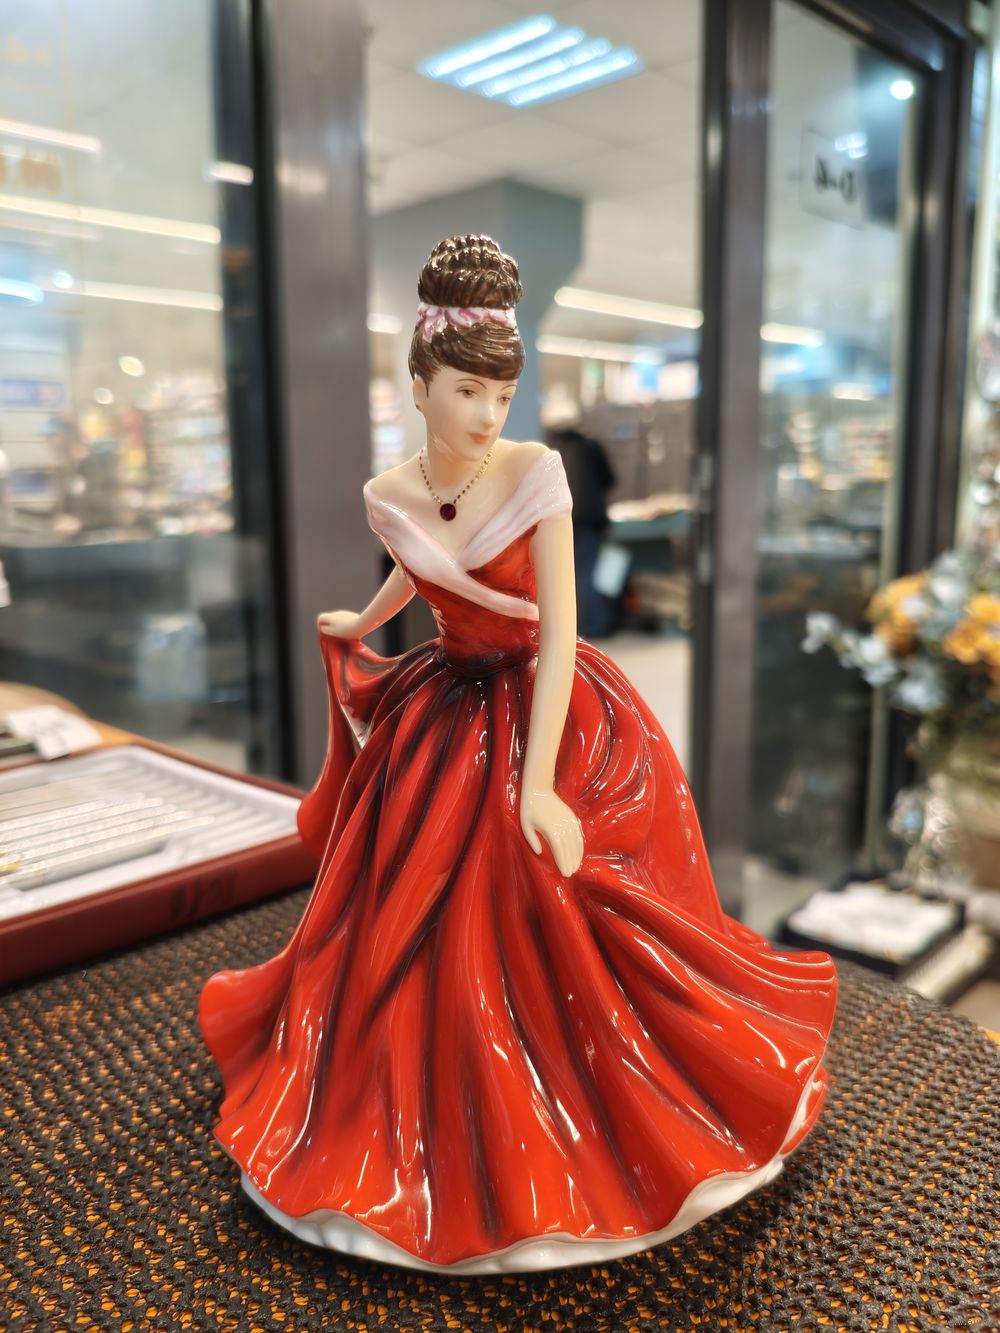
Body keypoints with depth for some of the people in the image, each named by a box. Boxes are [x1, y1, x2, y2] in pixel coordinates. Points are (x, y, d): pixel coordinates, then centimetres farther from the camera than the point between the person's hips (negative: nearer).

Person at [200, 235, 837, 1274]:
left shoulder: (535, 473, -18)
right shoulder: (387, 496, -7)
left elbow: (558, 631, -22)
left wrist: (537, 780, -27)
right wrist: (360, 624, 33)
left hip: (550, 714, -3)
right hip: (443, 718, 4)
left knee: (553, 927, -1)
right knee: (416, 924, 8)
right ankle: (423, 1125, 36)